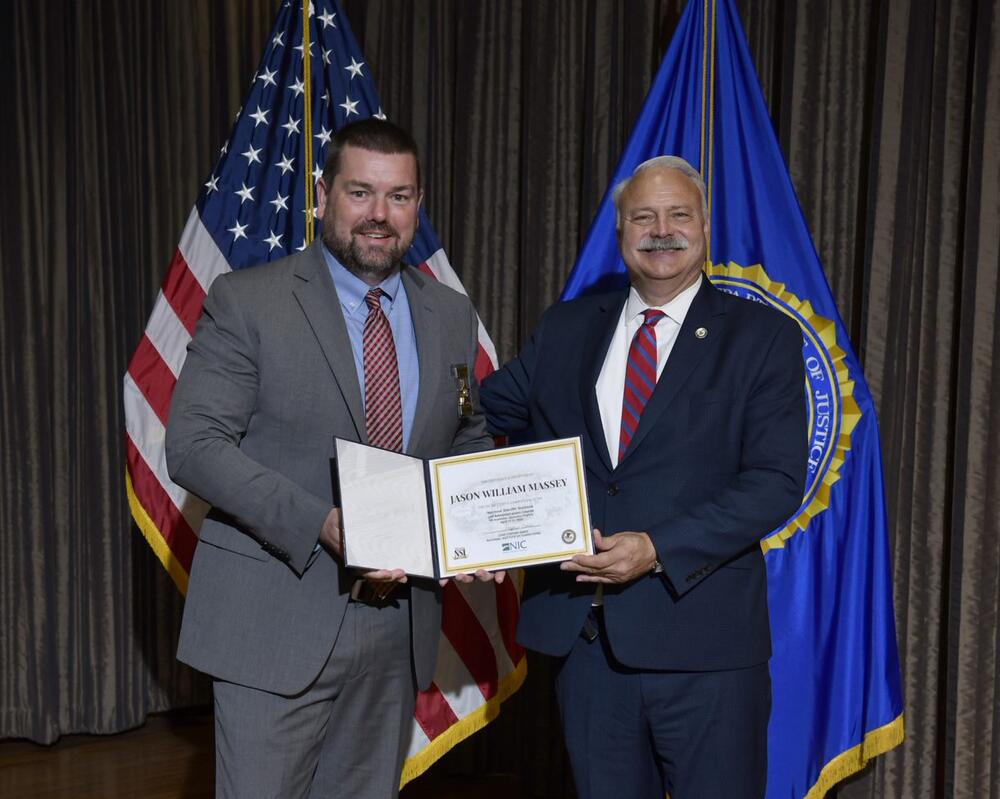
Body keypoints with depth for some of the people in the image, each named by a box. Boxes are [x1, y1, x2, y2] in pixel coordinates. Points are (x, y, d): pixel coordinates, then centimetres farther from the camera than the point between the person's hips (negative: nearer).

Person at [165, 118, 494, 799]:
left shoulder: (452, 316, 8)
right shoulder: (247, 301, -7)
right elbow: (193, 444, -13)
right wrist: (322, 524, -25)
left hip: (399, 627, 5)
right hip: (277, 624, -4)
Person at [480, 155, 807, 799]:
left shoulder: (763, 336, -2)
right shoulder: (568, 329, 10)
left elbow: (776, 480, -9)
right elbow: (488, 408, 16)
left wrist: (659, 549, -19)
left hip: (703, 637, -3)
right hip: (582, 629, 4)